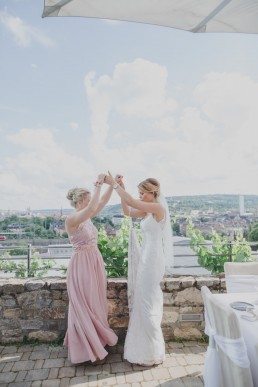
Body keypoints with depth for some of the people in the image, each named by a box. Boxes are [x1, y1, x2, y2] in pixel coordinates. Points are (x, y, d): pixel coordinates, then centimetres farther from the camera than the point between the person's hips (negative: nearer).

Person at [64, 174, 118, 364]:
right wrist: (98, 184, -29)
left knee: (96, 304, 18)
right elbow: (92, 208, -34)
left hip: (95, 262, 8)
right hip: (82, 265, -8)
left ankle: (96, 340, 36)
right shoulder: (71, 219, -18)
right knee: (84, 306, 5)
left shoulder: (86, 217, 6)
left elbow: (103, 202, 7)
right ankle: (85, 347, 22)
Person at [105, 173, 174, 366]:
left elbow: (131, 202, -22)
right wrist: (122, 188, 7)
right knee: (145, 301, 18)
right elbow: (128, 211, 14)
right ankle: (148, 345, 35)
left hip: (152, 259, -10)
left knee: (148, 302, 1)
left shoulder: (158, 208, -16)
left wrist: (114, 184, -13)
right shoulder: (148, 211, 10)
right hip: (146, 258, 10)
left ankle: (152, 352, 17)